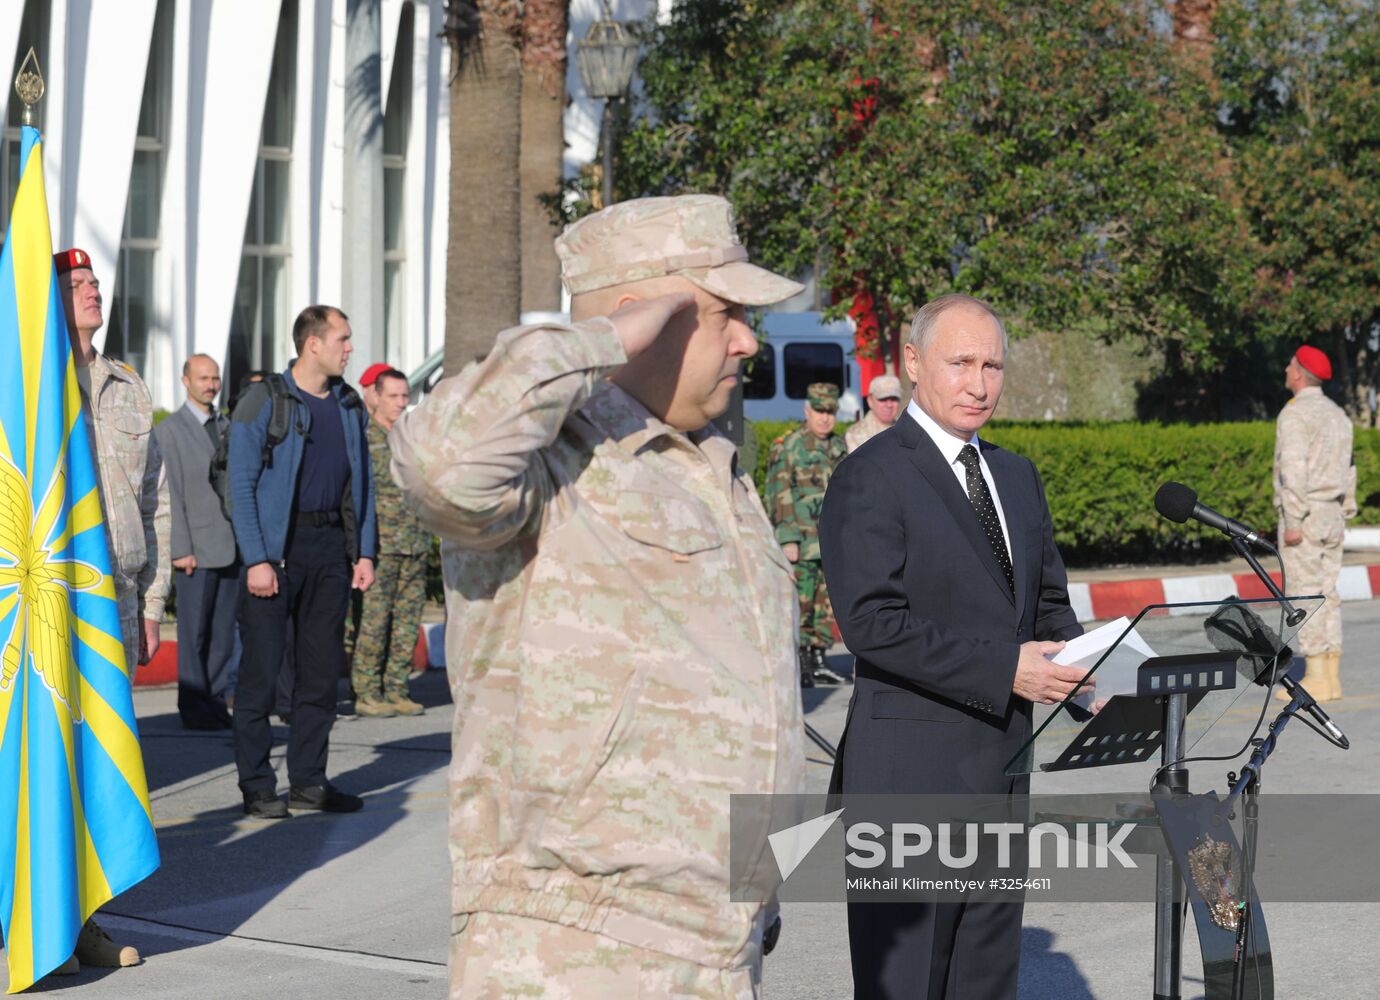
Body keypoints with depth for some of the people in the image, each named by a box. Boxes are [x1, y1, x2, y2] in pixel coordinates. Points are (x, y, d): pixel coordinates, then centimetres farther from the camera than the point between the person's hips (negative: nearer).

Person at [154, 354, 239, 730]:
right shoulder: (168, 431, -2)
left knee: (223, 631, 7)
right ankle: (194, 708, 3)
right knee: (194, 632, -2)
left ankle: (218, 702, 12)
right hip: (197, 548, -5)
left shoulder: (226, 427, 16)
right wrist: (181, 549, -13)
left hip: (231, 546, 5)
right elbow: (171, 494, -8)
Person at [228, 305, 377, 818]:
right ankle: (257, 786, 5)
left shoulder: (348, 404, 12)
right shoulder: (263, 402, -5)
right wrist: (256, 559, -15)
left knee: (322, 668, 7)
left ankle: (308, 780, 15)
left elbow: (361, 481, 17)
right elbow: (241, 486, -8)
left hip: (330, 546, 6)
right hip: (275, 545, -5)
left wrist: (364, 551, 8)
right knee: (261, 669, -2)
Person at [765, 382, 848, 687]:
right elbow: (778, 496, -11)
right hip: (803, 543, -6)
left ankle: (818, 661, 16)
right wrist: (788, 539, -16)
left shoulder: (839, 448, 15)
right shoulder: (788, 447, -6)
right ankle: (796, 667, -5)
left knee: (826, 605, 9)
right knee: (799, 604, -7)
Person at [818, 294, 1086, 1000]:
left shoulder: (1016, 476, 16)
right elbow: (872, 623, -19)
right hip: (912, 767, -8)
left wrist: (1079, 670, -1)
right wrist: (1005, 668, -22)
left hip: (1003, 764, 8)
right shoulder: (872, 477, -10)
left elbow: (1048, 599, 22)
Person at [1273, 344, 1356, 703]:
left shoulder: (1294, 414, -13)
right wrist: (1343, 517, 19)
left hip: (1303, 516, -8)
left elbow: (1293, 470, -20)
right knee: (1326, 595, 9)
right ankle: (1330, 677, 8)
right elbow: (1347, 470, 16)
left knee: (1304, 597, -6)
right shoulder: (1337, 414, 14)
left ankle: (1315, 680, -7)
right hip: (1330, 517, 8)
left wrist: (1293, 522, -21)